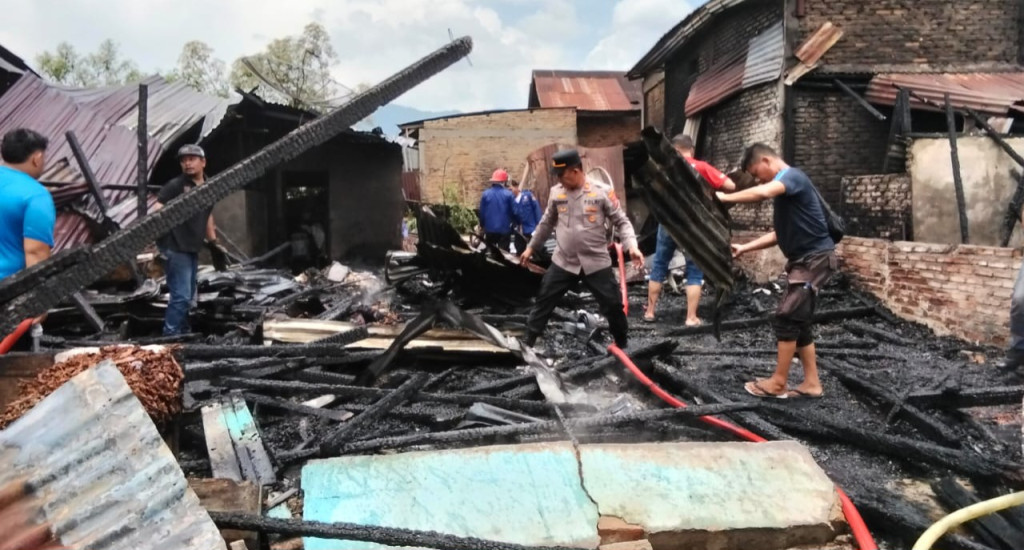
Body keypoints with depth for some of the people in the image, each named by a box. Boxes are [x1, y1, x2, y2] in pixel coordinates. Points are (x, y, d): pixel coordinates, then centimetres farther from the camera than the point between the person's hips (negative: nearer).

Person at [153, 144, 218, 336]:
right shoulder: (175, 185, -8)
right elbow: (157, 210, -17)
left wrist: (213, 242, 27)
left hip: (193, 248, 8)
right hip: (176, 248, -8)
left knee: (188, 296, 17)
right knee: (181, 296, -12)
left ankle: (184, 333, 30)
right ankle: (170, 336, -5)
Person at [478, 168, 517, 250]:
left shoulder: (485, 194, -2)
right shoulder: (508, 194, -8)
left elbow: (481, 212, 1)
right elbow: (514, 211, -5)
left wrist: (482, 225, 14)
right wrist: (514, 224, 14)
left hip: (489, 229, 2)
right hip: (504, 229, -2)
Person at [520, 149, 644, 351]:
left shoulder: (602, 191, -8)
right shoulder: (556, 192, 2)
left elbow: (621, 221, -3)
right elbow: (546, 223, 16)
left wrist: (632, 246, -18)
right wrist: (531, 247, 22)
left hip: (596, 263, -2)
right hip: (563, 262, 2)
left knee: (613, 306, 5)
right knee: (543, 303, 5)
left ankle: (623, 345, 27)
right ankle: (528, 344, 17)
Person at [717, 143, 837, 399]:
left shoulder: (792, 176, -14)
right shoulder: (783, 187, 16)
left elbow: (762, 193, -36)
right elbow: (780, 234, 19)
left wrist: (726, 198, -24)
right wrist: (745, 247, 12)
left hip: (815, 258, -10)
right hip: (803, 260, 10)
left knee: (786, 317, -8)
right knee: (799, 322, 10)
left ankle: (778, 383, 1)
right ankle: (812, 383, 15)